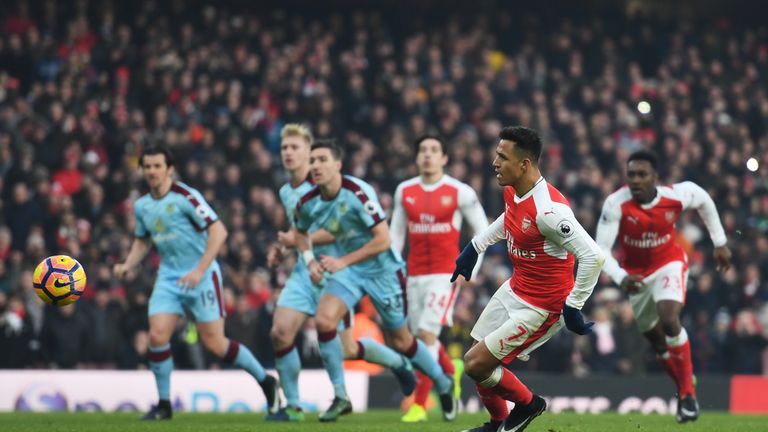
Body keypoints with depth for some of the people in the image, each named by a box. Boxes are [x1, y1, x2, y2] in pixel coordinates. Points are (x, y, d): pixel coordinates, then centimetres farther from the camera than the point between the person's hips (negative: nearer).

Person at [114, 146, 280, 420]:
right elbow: (143, 240, 23)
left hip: (201, 276, -6)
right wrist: (127, 265, 4)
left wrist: (200, 270, -24)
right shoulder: (141, 206, 6)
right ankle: (164, 404, 2)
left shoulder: (185, 197, -15)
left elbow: (218, 231, -18)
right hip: (169, 278, 6)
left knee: (214, 343, -8)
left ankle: (265, 382, 13)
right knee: (157, 335, -12)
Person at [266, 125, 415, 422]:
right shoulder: (286, 192, 12)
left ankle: (396, 362, 27)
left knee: (343, 349, -3)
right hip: (304, 271, 7)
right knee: (280, 332, -11)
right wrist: (283, 249, 10)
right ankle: (292, 406, 0)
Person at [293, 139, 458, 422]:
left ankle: (443, 384, 34)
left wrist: (343, 261, -28)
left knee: (399, 341, 7)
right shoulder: (308, 203, -8)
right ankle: (341, 397, -7)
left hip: (382, 269, -5)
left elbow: (383, 239, -28)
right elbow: (300, 232, 15)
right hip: (348, 270, 5)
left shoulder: (357, 192, -26)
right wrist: (310, 260, -4)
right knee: (323, 320, -20)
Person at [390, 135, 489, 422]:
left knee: (426, 332, -16)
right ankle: (451, 371, 41)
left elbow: (483, 231, 4)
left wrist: (471, 269, -3)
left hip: (446, 272, -5)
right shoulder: (404, 191, 7)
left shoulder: (460, 192, -4)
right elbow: (395, 233, 16)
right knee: (421, 335, 8)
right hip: (415, 273, 5)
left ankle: (420, 404, -12)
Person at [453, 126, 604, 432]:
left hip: (540, 306, -9)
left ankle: (528, 404, 18)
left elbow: (593, 257, -33)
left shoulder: (548, 209, -31)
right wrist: (475, 247, 24)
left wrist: (573, 307, -26)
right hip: (515, 289, 9)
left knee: (476, 364, -7)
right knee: (478, 358, 15)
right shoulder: (513, 191, -4)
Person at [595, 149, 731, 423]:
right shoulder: (616, 205, -28)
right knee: (656, 339, 13)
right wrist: (621, 278, -47)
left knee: (669, 320, -27)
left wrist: (720, 243, 6)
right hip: (637, 273, 2)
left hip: (669, 264, -2)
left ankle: (688, 393, -14)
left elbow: (704, 200, 0)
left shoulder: (676, 196, -24)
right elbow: (601, 250, -29)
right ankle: (684, 387, 40)